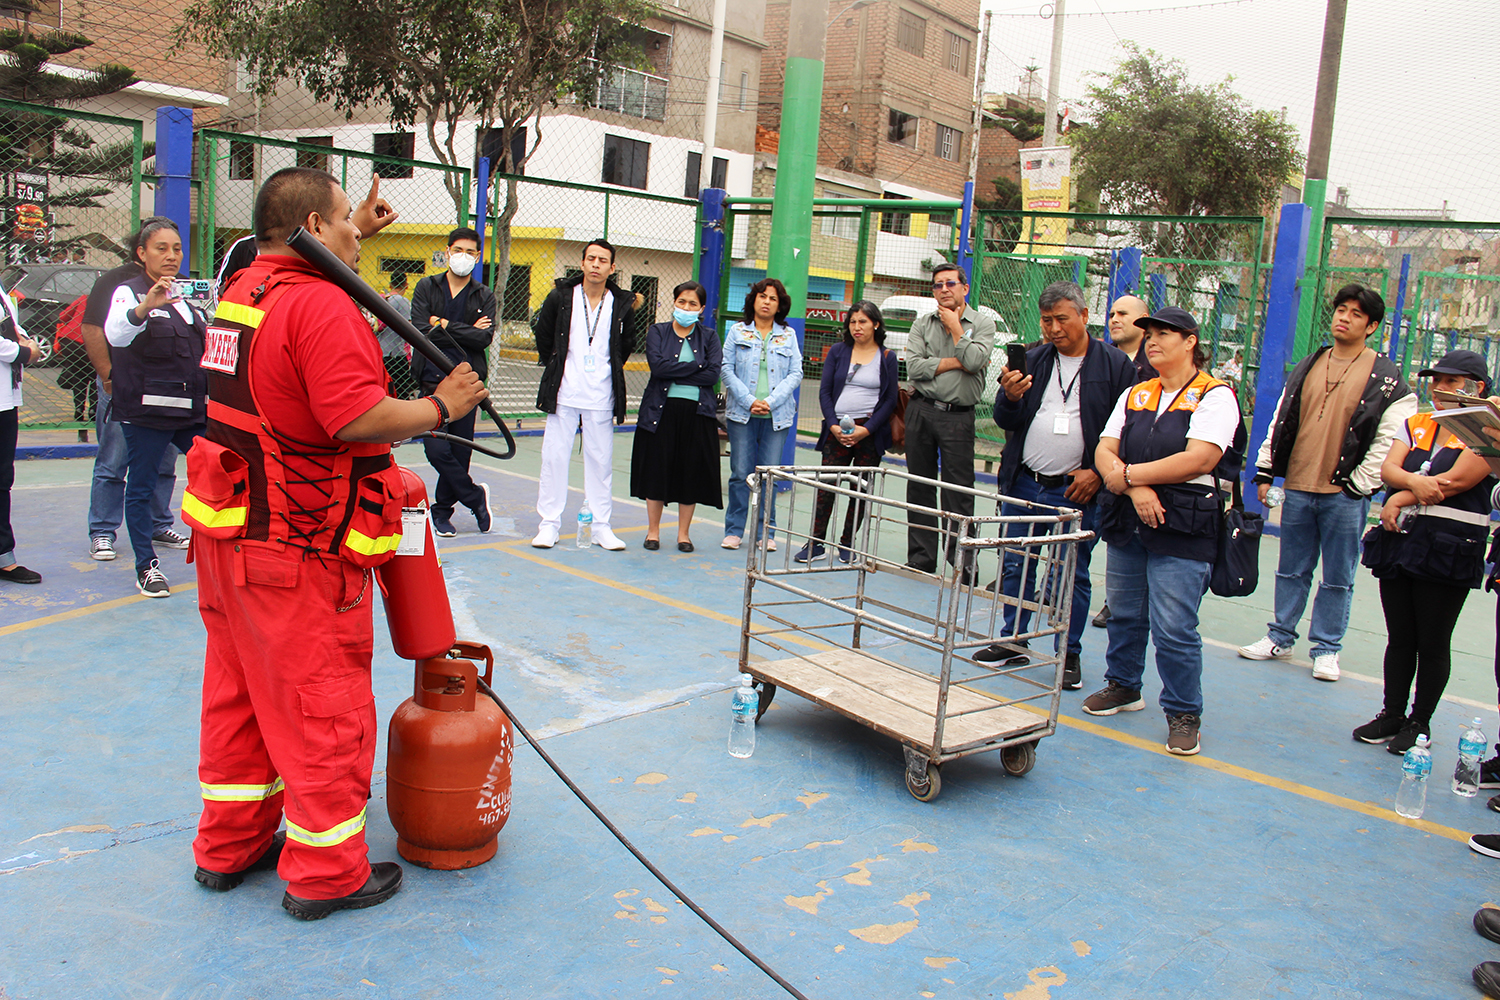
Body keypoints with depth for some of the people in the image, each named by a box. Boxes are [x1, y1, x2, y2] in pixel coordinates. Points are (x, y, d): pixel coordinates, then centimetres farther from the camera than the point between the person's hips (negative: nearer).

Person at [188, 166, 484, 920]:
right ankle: (325, 872, 14)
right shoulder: (320, 303, -19)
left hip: (229, 527, 10)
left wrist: (359, 232, 39)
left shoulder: (244, 287, 11)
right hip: (299, 546, -10)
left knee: (239, 690, 19)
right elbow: (358, 417, -27)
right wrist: (441, 405, -13)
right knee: (324, 708, 2)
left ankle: (229, 845, 33)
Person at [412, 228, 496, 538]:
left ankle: (442, 511, 19)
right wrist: (467, 331, -7)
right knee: (437, 450, -11)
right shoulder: (426, 287, 7)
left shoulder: (484, 296, 10)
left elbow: (485, 338, -5)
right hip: (433, 379, -1)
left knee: (460, 450, 4)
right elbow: (422, 331, -7)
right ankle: (476, 497, 9)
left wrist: (446, 326, -9)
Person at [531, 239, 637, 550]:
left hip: (601, 396, 0)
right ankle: (549, 523, 9)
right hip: (564, 393, 0)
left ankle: (601, 527, 12)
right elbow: (542, 333, 15)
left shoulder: (622, 304, 2)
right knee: (554, 456, 0)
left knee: (601, 460, 4)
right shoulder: (560, 297, 1)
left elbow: (627, 343, 17)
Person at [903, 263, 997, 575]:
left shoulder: (983, 324, 4)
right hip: (921, 411, 3)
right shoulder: (922, 324, 11)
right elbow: (914, 367, -3)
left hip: (958, 416, -3)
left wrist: (954, 326, -3)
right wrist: (955, 363, -7)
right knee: (919, 489, 6)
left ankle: (962, 562, 0)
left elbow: (975, 360, -14)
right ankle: (921, 562, 14)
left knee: (958, 493, -5)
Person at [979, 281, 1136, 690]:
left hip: (1077, 490, -3)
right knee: (1016, 566, 10)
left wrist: (1097, 473, -9)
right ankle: (1014, 643, 23)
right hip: (1023, 485, 4)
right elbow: (1006, 422, 8)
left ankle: (1069, 654, 16)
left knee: (1073, 575, 4)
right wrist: (1010, 397, -13)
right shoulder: (1032, 361, 8)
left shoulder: (1115, 364, -2)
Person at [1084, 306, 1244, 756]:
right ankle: (1123, 687, 35)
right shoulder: (1135, 396, 15)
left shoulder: (1214, 395, -3)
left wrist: (1128, 474, -10)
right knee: (1124, 613, 16)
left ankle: (1183, 713, 9)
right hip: (1127, 522, 6)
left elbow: (1199, 460, -16)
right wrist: (1137, 489, -14)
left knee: (1173, 627, -6)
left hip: (1183, 529, -6)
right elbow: (1104, 452, 5)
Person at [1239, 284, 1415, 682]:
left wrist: (1359, 484, -11)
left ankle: (1326, 649, 16)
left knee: (1337, 577, 5)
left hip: (1345, 494, -4)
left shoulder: (1387, 378, -4)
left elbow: (1390, 440, -7)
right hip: (1298, 488, 4)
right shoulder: (1307, 368, 10)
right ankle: (1280, 638, 24)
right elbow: (1281, 421, 13)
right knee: (1291, 570, 13)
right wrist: (1265, 471, 8)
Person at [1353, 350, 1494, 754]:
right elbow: (1388, 469, 2)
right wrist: (1413, 481, -19)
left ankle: (1420, 723, 14)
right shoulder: (1415, 425, 15)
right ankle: (1392, 715, 20)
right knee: (1399, 638, 10)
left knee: (1432, 642, 3)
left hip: (1449, 549, -5)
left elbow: (1455, 481, -13)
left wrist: (1401, 499, -7)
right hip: (1399, 539, 5)